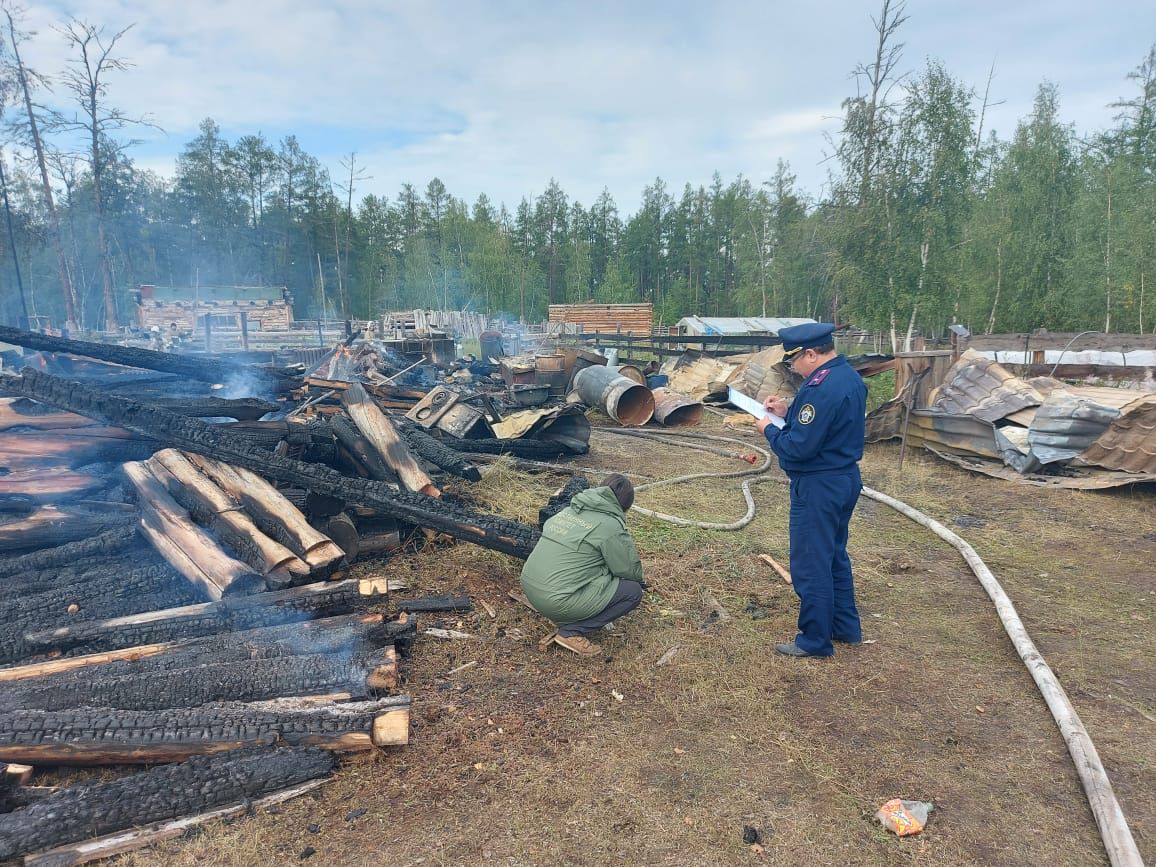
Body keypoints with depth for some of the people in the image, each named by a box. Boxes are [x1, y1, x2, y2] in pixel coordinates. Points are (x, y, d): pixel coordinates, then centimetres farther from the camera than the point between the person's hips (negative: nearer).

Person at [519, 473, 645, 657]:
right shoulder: (611, 526, -11)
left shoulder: (569, 510, 11)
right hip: (557, 602, -8)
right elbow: (632, 571, -4)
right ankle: (571, 632, -2)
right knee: (633, 591, 1)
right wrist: (637, 579, 22)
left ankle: (566, 618, 15)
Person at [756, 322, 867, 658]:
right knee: (835, 556, 23)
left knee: (811, 565, 3)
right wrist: (789, 413, 7)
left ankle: (815, 640, 17)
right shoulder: (849, 376, 6)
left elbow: (798, 447, -26)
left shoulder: (823, 388, -26)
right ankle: (846, 627, 36)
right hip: (845, 478, 11)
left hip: (819, 486, -10)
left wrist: (769, 429, -9)